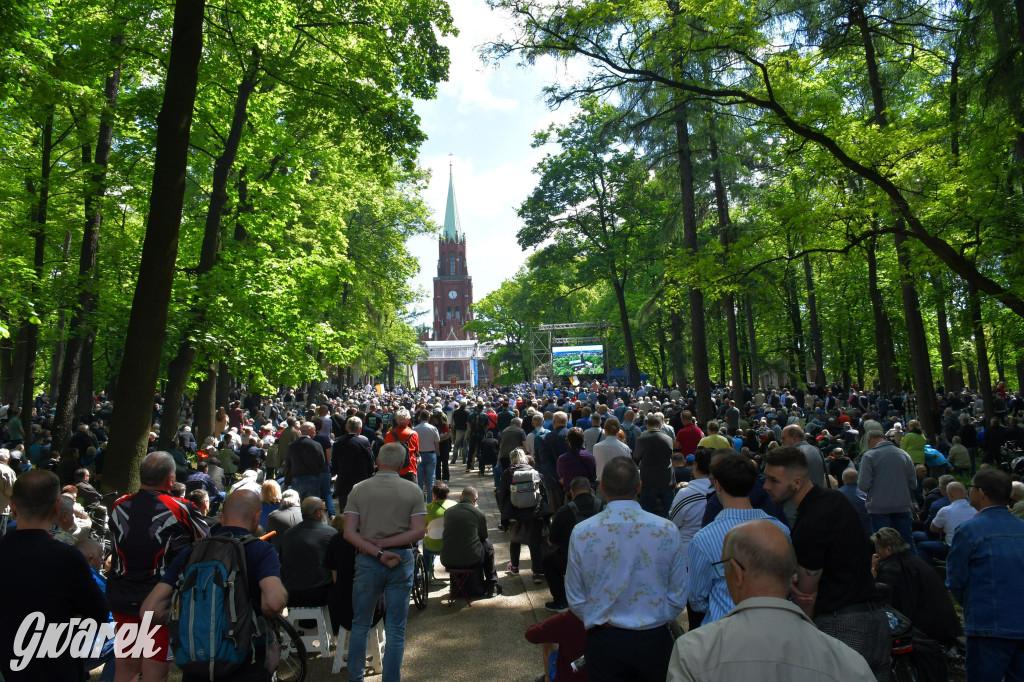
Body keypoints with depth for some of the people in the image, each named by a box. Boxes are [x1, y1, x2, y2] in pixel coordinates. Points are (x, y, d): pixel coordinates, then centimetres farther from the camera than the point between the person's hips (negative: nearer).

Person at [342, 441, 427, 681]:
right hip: (402, 561, -1)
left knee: (360, 625, 19)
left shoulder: (359, 489, -1)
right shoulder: (413, 490, -3)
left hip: (367, 561, 1)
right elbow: (419, 531, -9)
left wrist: (377, 552, -13)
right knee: (396, 630, 10)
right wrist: (385, 544, -9)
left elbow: (349, 533, -8)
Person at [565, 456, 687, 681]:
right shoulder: (667, 530, -12)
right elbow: (678, 598, -3)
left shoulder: (581, 533, -12)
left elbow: (575, 601, -2)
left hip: (604, 641, 0)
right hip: (654, 639, 1)